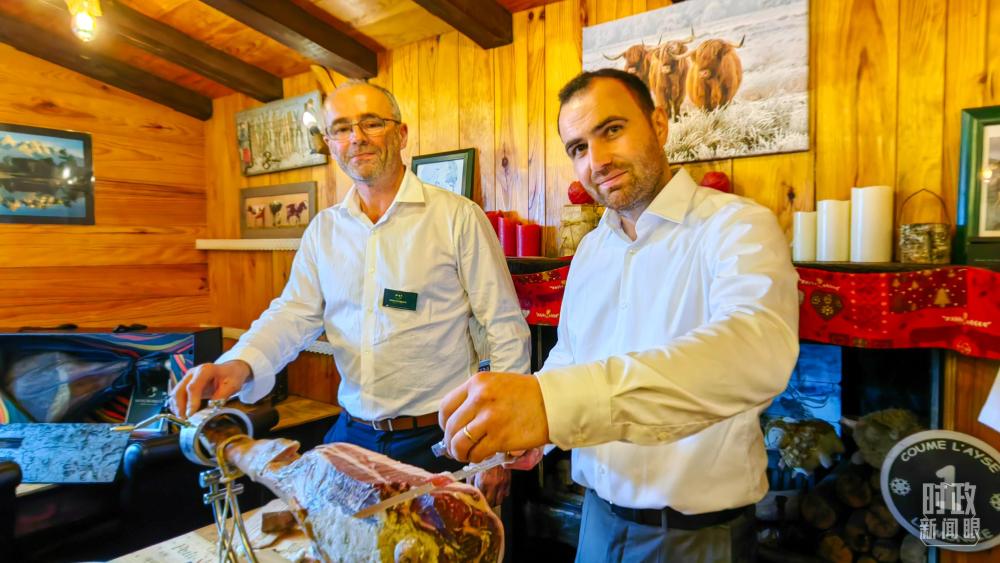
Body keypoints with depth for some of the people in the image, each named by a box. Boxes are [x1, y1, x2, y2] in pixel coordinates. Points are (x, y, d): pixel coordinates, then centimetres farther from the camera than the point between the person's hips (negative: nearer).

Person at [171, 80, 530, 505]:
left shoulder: (458, 216, -9)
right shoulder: (323, 229, 7)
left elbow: (506, 329, -9)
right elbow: (294, 312, 2)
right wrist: (240, 364, -20)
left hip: (439, 438, -4)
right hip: (351, 435, 4)